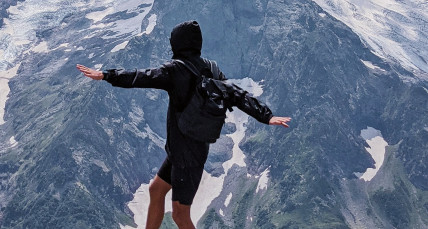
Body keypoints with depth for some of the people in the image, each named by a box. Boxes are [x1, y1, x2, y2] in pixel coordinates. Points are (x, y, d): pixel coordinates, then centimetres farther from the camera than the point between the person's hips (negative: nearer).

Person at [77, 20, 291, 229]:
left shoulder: (175, 70, -18)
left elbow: (139, 77, -21)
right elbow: (238, 95, 0)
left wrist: (106, 75, -14)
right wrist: (266, 116, 1)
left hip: (187, 155, -9)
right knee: (156, 190, 23)